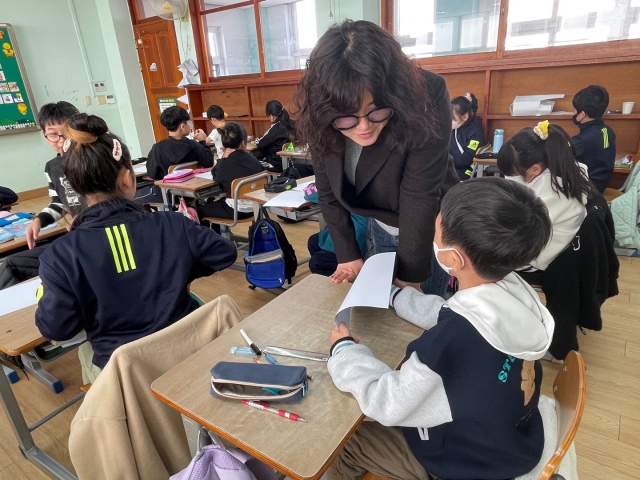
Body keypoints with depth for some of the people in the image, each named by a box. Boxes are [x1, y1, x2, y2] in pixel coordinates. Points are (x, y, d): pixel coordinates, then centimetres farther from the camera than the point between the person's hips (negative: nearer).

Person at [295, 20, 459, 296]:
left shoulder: (426, 101, -32)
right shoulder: (321, 122, -20)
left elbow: (420, 197, -31)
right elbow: (329, 193, -9)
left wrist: (411, 276, -25)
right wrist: (348, 255, -10)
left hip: (432, 230, -3)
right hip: (380, 229, 4)